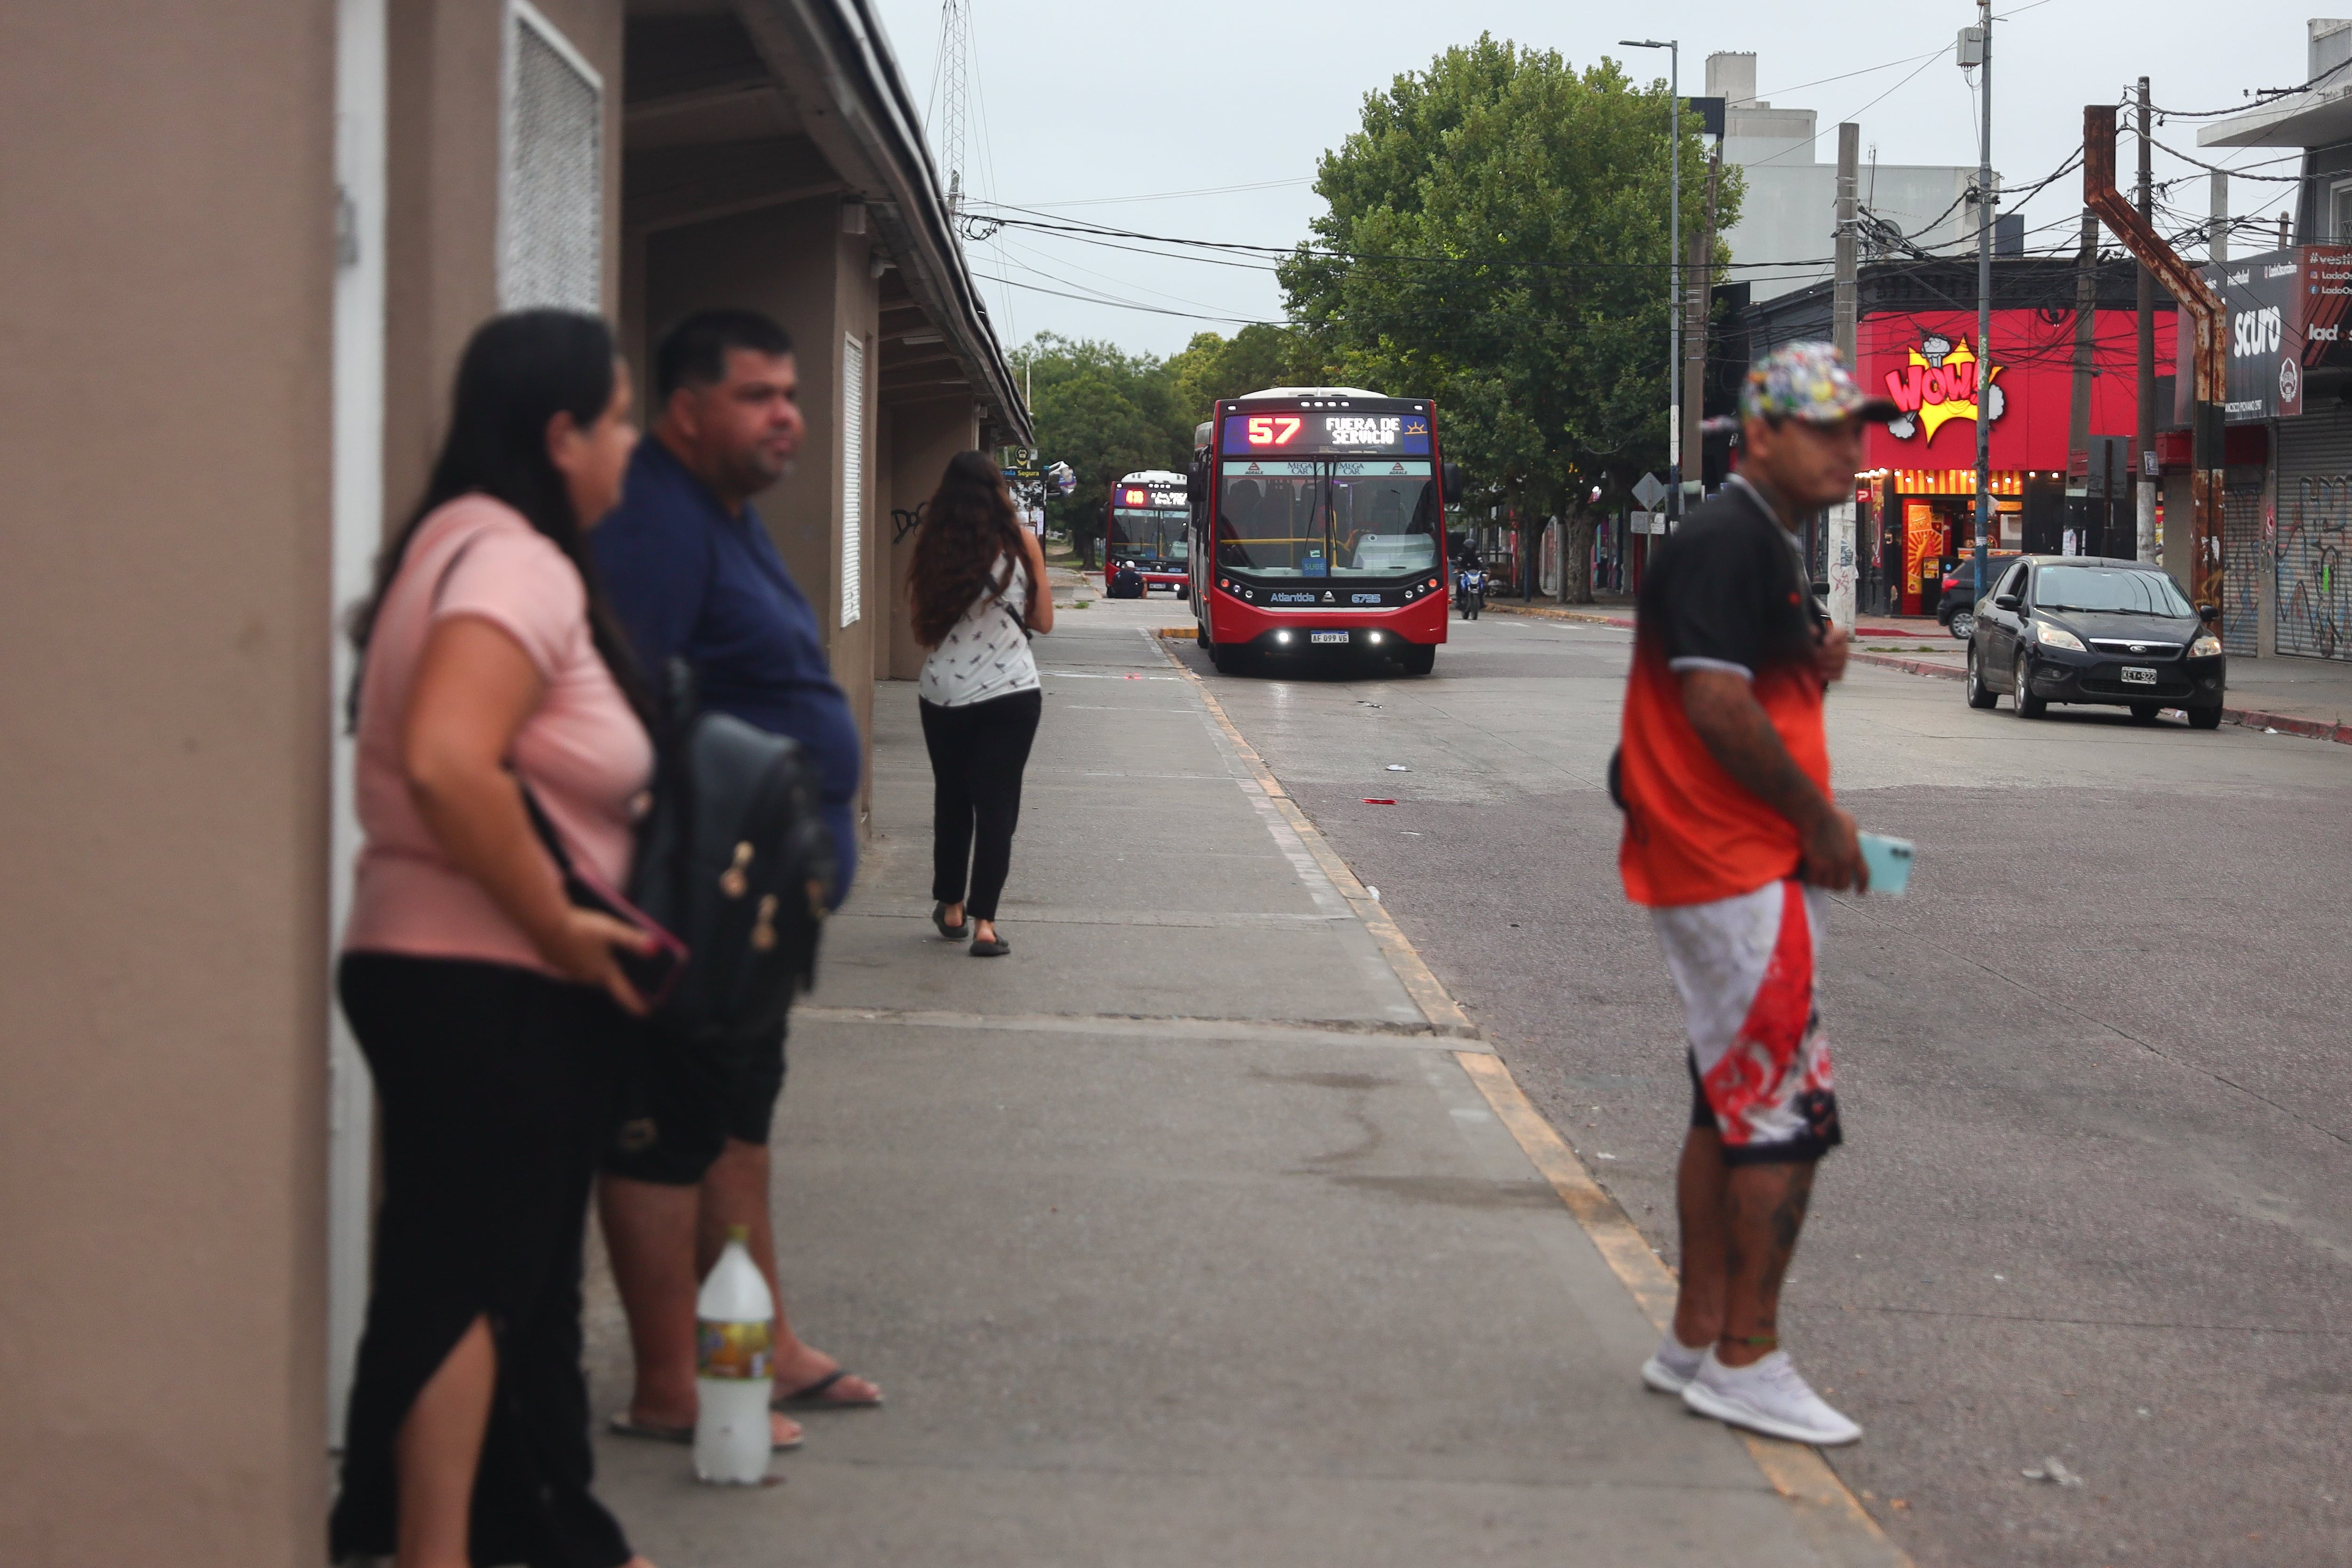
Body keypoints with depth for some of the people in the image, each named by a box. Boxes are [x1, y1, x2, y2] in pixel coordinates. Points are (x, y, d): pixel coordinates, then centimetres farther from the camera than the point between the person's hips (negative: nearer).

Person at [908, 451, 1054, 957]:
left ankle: (951, 909, 26)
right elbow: (1043, 621, 4)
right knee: (997, 806, 1)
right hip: (1011, 691, -2)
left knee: (951, 801, 17)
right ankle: (984, 923, -5)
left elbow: (923, 625, 4)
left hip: (944, 691, 2)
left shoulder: (934, 547, 1)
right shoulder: (1020, 544, -4)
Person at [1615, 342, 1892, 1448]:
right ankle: (1745, 1363, 0)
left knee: (1731, 1106, 15)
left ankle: (1696, 1342, 23)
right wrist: (1821, 817, -14)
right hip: (1738, 869, -11)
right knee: (1787, 1113, -7)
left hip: (1740, 867, 11)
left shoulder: (1766, 548, 18)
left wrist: (1816, 665, 3)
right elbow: (1718, 706, -23)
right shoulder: (1728, 542, -16)